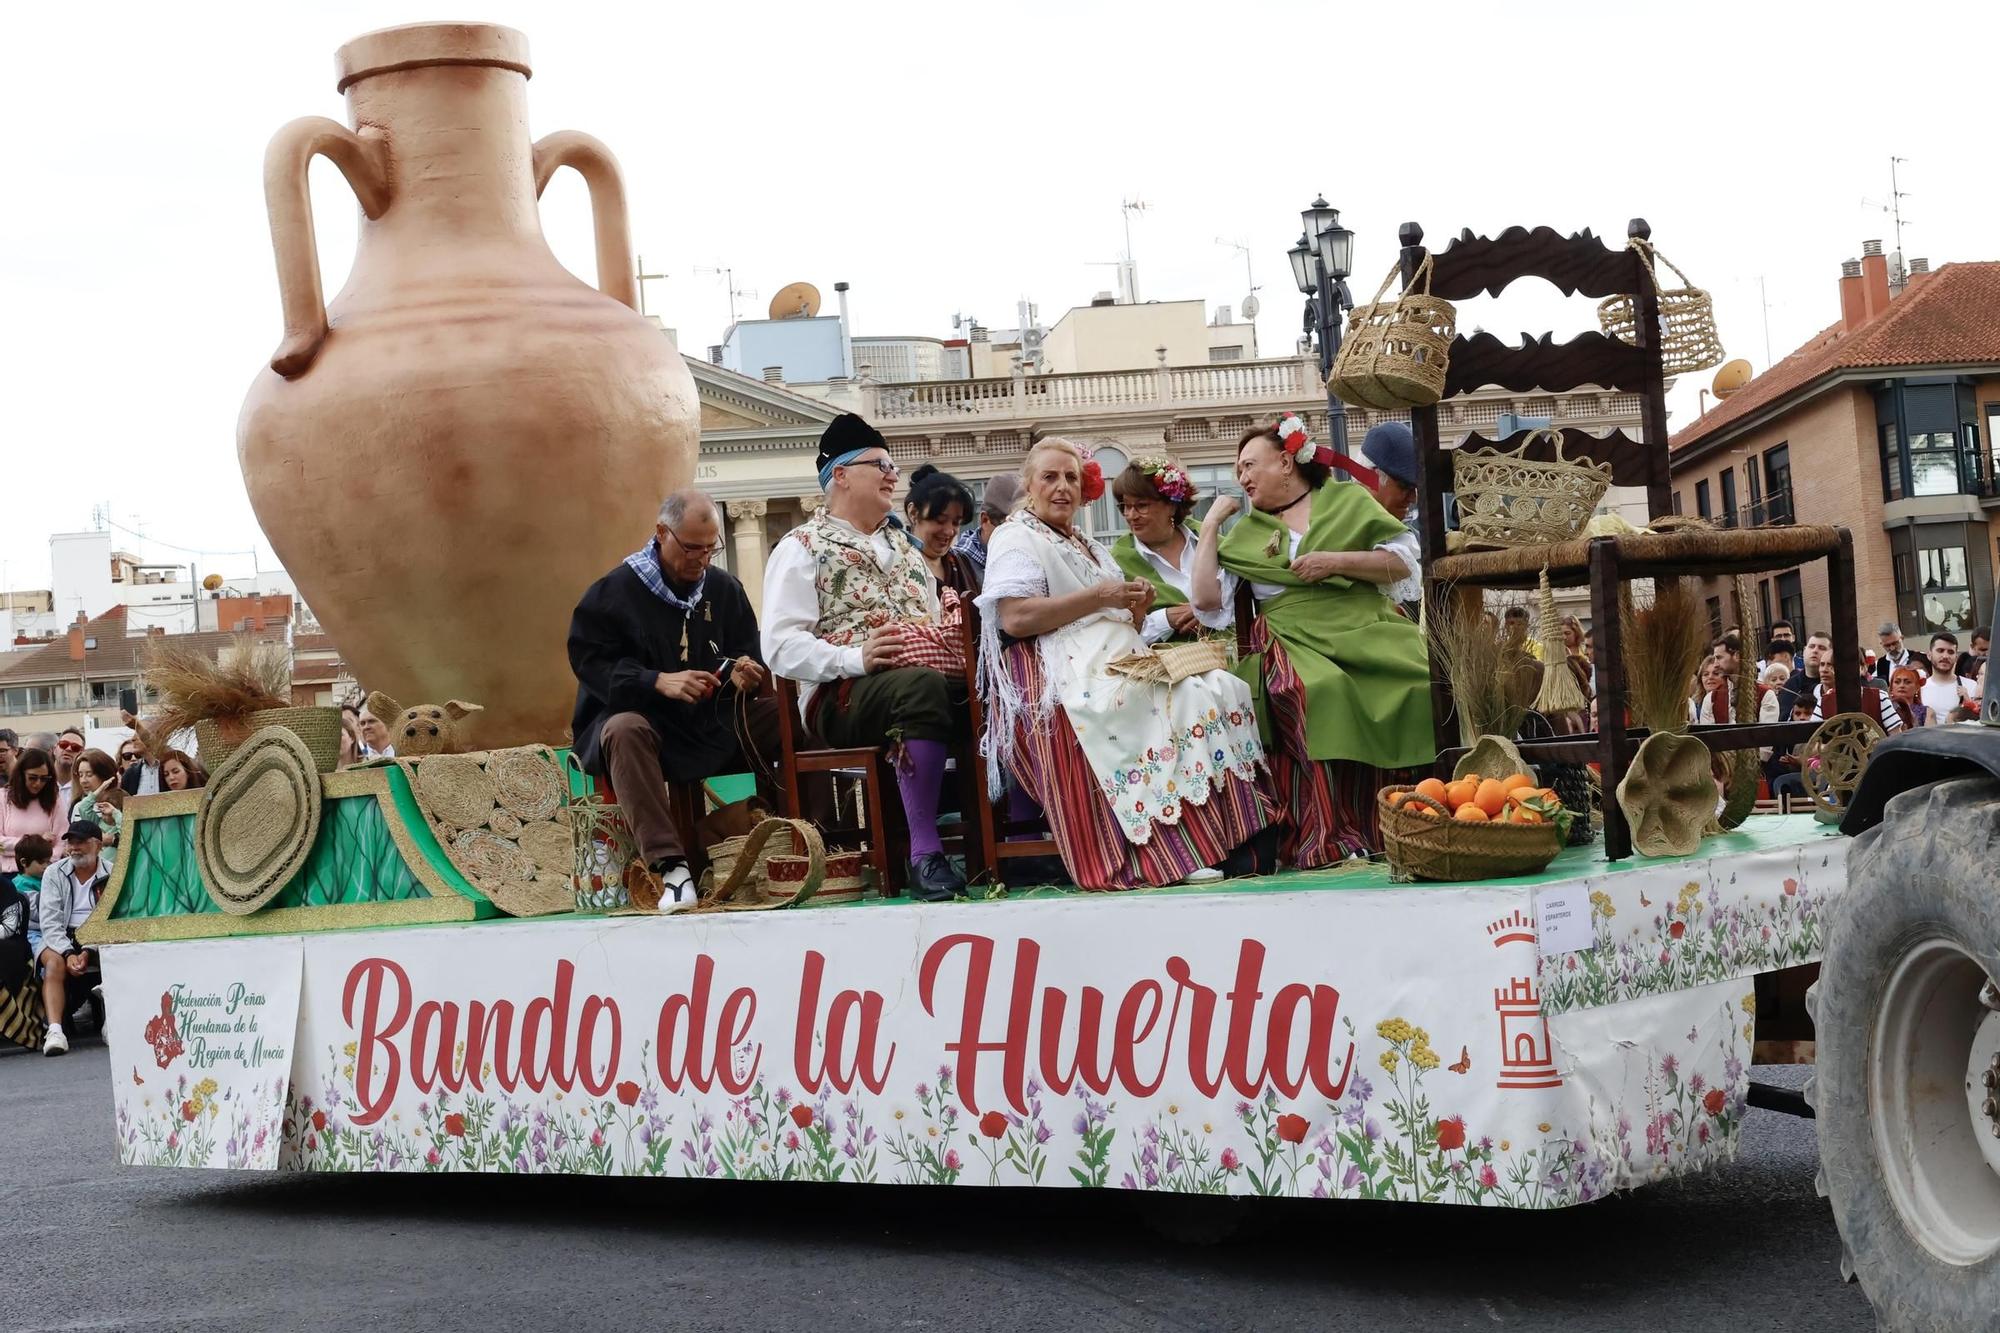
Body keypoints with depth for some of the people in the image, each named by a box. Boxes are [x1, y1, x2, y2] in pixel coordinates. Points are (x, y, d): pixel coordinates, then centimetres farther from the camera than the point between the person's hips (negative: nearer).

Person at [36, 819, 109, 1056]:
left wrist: (89, 952, -21)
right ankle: (54, 1031, -44)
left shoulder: (112, 875, 3)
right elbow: (50, 921, -3)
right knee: (54, 963, -32)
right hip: (60, 938, 0)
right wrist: (68, 953, -19)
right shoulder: (54, 873, 6)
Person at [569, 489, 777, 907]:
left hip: (714, 723, 4)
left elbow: (749, 655, 13)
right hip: (642, 718, -4)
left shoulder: (725, 589, 9)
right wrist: (658, 682, -25)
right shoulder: (614, 591, -5)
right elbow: (589, 662, -11)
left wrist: (743, 674, -13)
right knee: (624, 731, -39)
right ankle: (667, 864, -47)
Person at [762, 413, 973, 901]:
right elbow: (781, 646, -5)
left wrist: (958, 641, 8)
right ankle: (924, 852, -39)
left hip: (928, 674, 6)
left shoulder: (903, 548, 29)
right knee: (921, 684, -39)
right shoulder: (803, 547, 7)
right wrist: (853, 658, -20)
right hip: (842, 696, -6)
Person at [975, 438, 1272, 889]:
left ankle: (1235, 837, -24)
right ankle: (1173, 855, -31)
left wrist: (1137, 610, 6)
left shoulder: (1087, 548, 30)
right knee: (1183, 698, -30)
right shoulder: (1016, 539, 5)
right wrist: (1099, 597, -12)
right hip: (1064, 679, -8)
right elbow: (1014, 619, -13)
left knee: (1220, 689, -17)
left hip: (1117, 666, 8)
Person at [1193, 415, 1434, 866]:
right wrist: (1210, 525, 14)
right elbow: (1206, 598, 10)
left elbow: (1405, 562, 8)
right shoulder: (1245, 534, 21)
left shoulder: (1347, 500, 17)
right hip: (1292, 639, 0)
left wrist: (1338, 562, -4)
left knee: (1417, 685, -29)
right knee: (1318, 691, -35)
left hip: (1364, 629, 1)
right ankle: (1331, 838, -35)